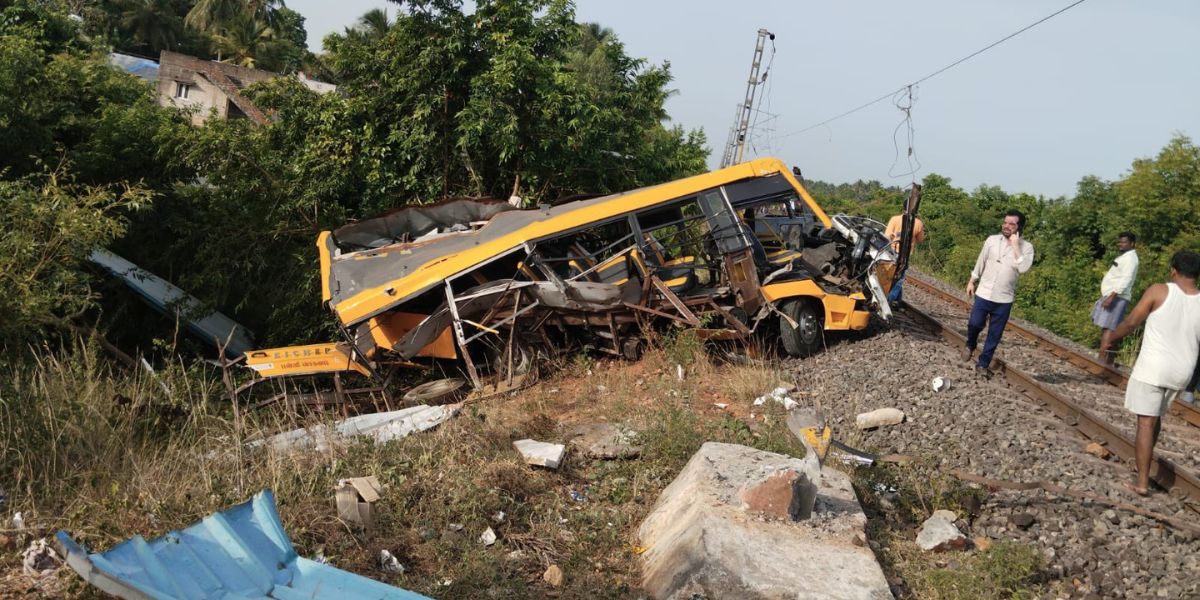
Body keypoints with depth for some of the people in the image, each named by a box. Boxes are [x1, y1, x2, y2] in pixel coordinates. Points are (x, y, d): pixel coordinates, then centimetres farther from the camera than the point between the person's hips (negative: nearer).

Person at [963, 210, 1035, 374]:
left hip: (1004, 299, -1)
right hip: (984, 293, 1)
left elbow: (1023, 268, -21)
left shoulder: (1026, 247, -5)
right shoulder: (992, 240, 0)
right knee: (975, 324, -4)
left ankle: (983, 363, 19)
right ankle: (970, 345, 28)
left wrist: (1015, 246, -19)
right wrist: (972, 281, 13)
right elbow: (981, 262, 10)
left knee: (994, 334, 5)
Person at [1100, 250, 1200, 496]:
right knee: (1156, 417, 23)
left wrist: (1109, 340, 12)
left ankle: (1142, 482, -3)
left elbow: (1131, 322, -4)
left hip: (1152, 367, -4)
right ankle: (1142, 462, 41)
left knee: (1146, 422, -1)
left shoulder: (1159, 291, -9)